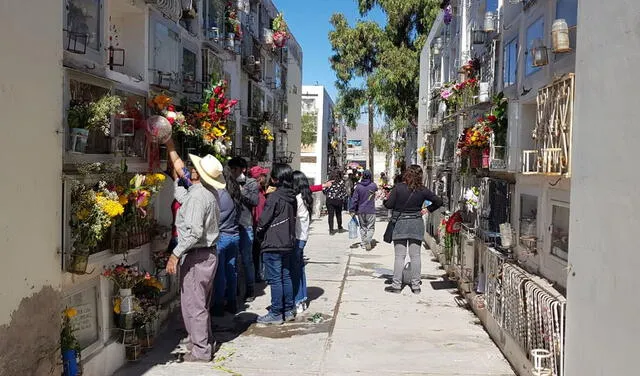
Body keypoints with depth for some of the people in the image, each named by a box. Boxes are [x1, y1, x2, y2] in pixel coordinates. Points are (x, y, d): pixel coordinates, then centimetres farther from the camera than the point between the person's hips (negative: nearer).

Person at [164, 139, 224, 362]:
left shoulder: (197, 196, -20)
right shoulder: (208, 192, 8)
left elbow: (194, 232, -28)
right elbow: (180, 169, 23)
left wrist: (176, 254, -23)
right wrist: (170, 146, 27)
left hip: (196, 256, -10)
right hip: (209, 253, 10)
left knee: (193, 304, -1)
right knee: (201, 302, 20)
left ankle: (200, 350, 7)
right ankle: (204, 342, 31)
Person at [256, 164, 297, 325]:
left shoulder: (274, 197, -17)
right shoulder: (292, 197, 6)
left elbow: (263, 221, -13)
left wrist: (259, 235, 4)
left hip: (273, 245, -8)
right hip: (288, 244, 8)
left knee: (275, 279, -2)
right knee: (286, 277, 14)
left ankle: (276, 314, 3)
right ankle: (288, 311, 21)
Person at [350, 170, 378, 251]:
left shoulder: (358, 186, -6)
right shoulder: (373, 186, -8)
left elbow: (354, 199, -5)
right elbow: (377, 190, 16)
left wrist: (352, 210, 0)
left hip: (361, 211, 2)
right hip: (370, 211, -2)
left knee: (363, 227, 16)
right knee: (371, 227, 1)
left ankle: (364, 243, 20)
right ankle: (368, 241, -20)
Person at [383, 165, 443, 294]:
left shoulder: (398, 187, -10)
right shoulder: (422, 190, -2)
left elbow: (389, 205, -8)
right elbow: (438, 201, 1)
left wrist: (385, 200, 12)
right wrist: (428, 210, 12)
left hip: (401, 223, -2)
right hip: (417, 224, 2)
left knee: (400, 256, 3)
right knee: (415, 255, 7)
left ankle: (396, 285, 5)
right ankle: (416, 285, 12)